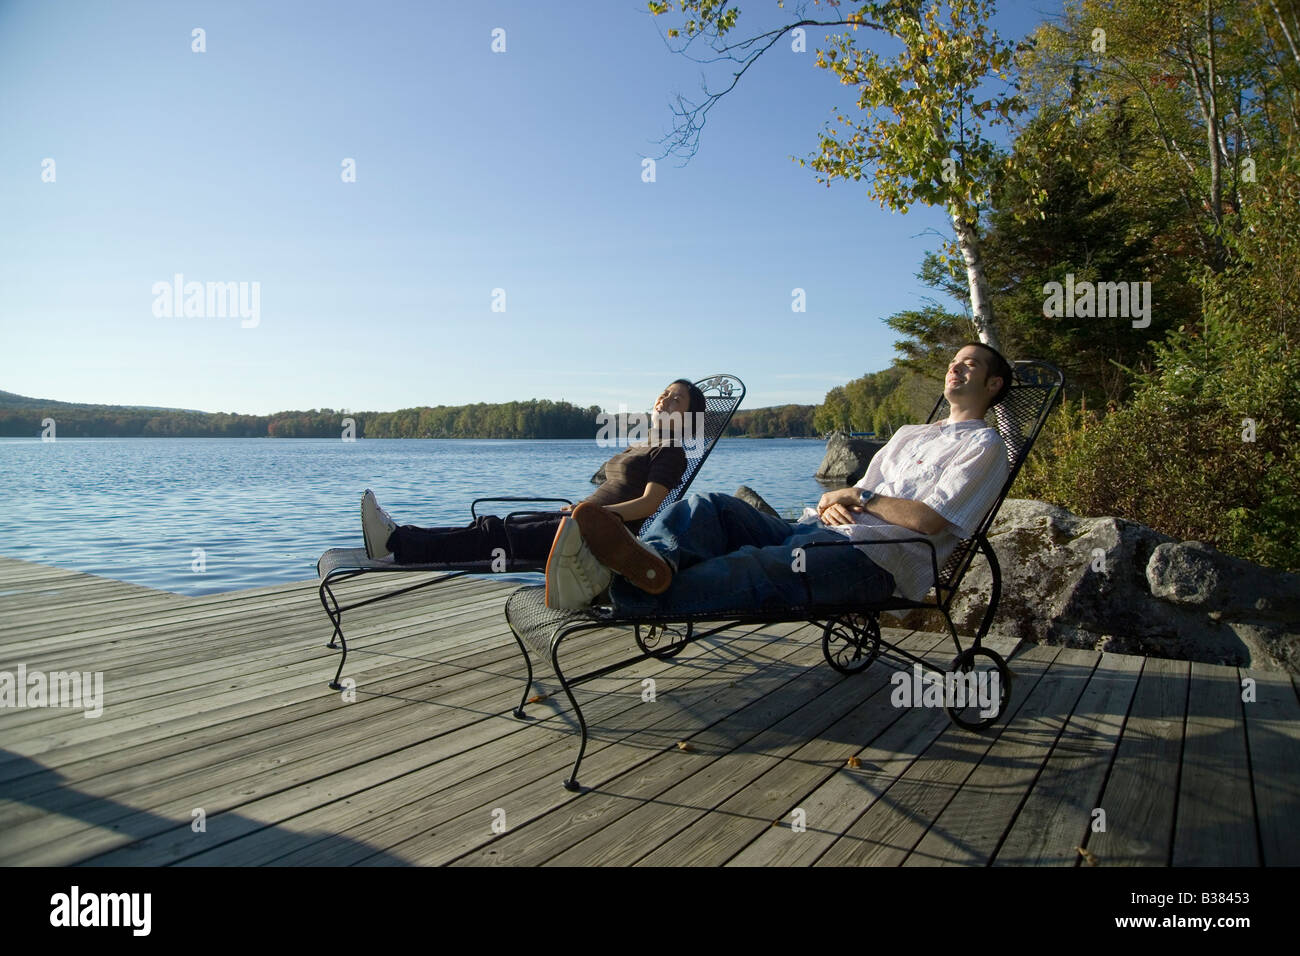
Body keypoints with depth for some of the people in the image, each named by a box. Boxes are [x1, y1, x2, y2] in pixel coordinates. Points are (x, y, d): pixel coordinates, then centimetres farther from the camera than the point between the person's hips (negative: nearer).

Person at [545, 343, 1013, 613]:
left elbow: (931, 520, -6)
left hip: (872, 557, -8)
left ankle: (622, 590, -54)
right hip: (817, 532, 8)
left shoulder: (984, 447, 10)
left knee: (750, 569, -35)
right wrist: (838, 502, 3)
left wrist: (861, 496, 2)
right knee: (710, 507, -17)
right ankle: (652, 560, -49)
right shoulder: (910, 435, 35)